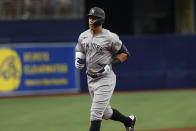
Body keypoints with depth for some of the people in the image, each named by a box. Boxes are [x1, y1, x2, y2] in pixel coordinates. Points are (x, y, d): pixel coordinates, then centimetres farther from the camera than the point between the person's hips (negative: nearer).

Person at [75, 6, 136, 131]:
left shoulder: (110, 37, -14)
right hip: (90, 79, 7)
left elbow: (124, 53, -7)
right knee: (106, 113, 18)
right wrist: (78, 59, 1)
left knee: (96, 113, -11)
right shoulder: (83, 36, 4)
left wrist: (110, 66, -18)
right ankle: (129, 121, 43)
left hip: (105, 79, -7)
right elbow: (79, 49, 23)